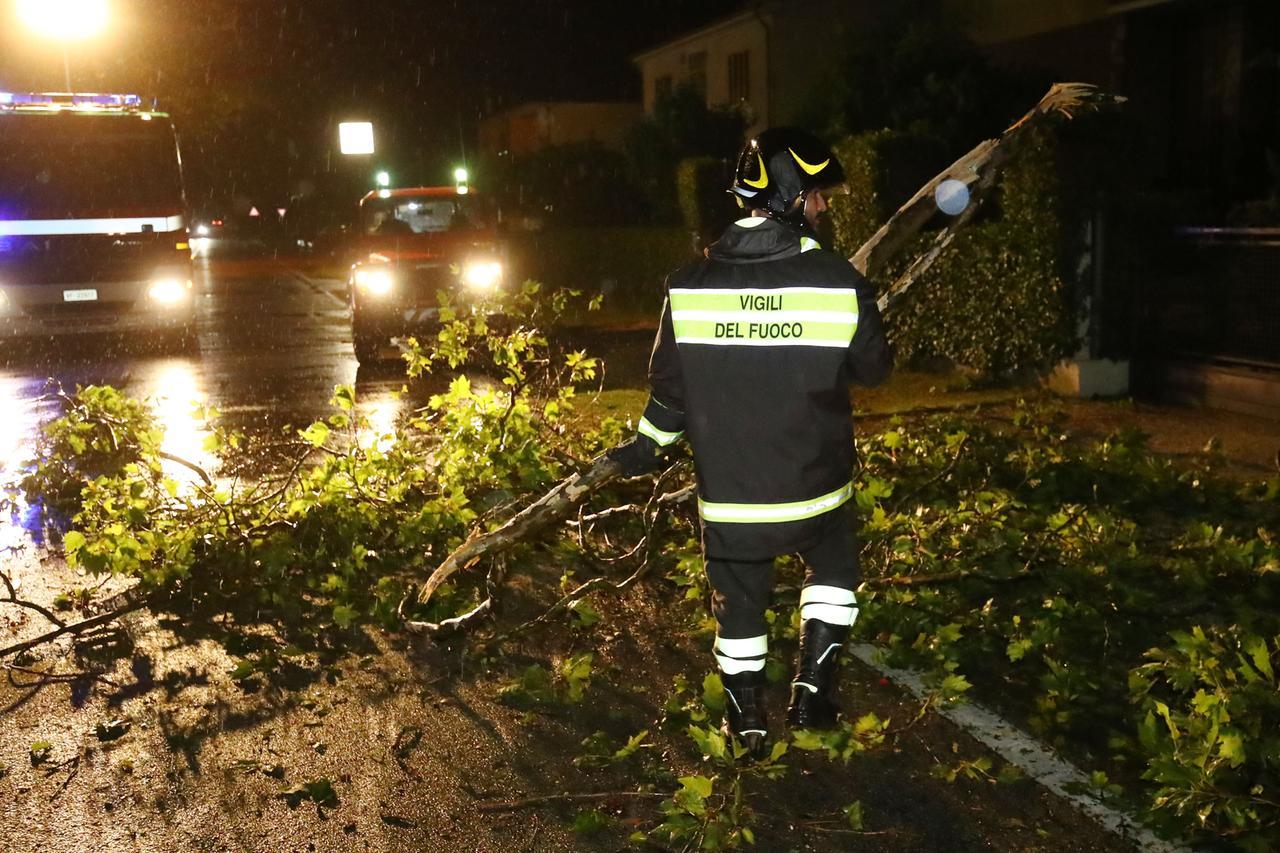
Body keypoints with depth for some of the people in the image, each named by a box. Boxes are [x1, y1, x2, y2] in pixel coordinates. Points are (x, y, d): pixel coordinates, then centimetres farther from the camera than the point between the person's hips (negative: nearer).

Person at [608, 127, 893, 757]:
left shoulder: (688, 285, -9)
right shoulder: (840, 284, -14)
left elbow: (670, 384, -1)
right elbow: (874, 369, 0)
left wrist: (646, 447, 16)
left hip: (727, 493, 1)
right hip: (815, 489, -1)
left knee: (739, 600, 18)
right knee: (832, 571, 27)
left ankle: (748, 720, 32)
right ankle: (812, 687, 23)